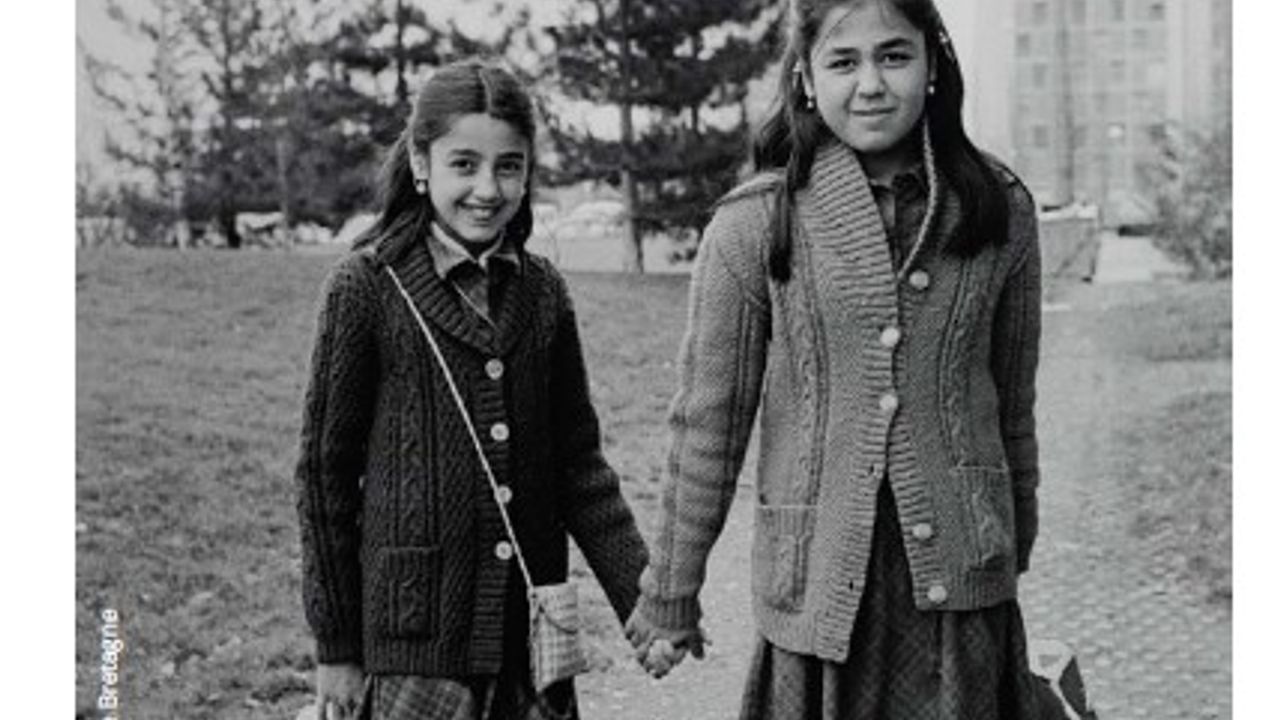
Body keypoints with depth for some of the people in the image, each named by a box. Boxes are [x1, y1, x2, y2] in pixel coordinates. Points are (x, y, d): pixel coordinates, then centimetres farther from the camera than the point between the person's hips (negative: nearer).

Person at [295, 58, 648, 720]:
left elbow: (579, 462, 10)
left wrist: (644, 598, 2)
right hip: (415, 638, -4)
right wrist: (335, 646, -1)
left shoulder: (543, 292, 6)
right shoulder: (365, 287, -5)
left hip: (531, 628, 4)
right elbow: (325, 470, -2)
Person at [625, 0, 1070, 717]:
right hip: (819, 578, -2)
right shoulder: (754, 226, -5)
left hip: (961, 580, 2)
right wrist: (671, 597, 3)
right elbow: (708, 421, 0)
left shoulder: (1001, 209, 3)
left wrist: (1016, 549, 21)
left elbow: (1014, 406, 13)